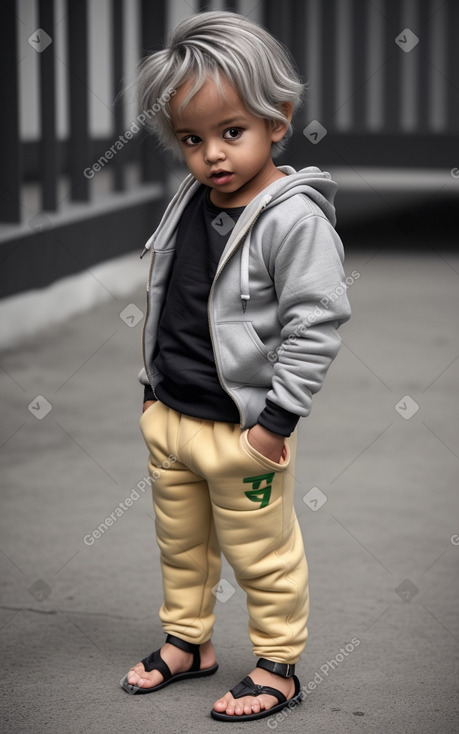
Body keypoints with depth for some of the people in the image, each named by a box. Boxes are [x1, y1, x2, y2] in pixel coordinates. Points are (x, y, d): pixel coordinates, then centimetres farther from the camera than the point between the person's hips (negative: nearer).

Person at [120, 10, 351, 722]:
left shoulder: (295, 220, -21)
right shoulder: (189, 204, 3)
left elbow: (317, 323, -20)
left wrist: (276, 418, -19)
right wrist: (154, 389, 18)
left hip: (244, 428, -7)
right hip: (168, 419, 7)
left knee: (263, 555, 9)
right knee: (180, 543, 22)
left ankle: (278, 667, 25)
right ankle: (187, 642, 41)